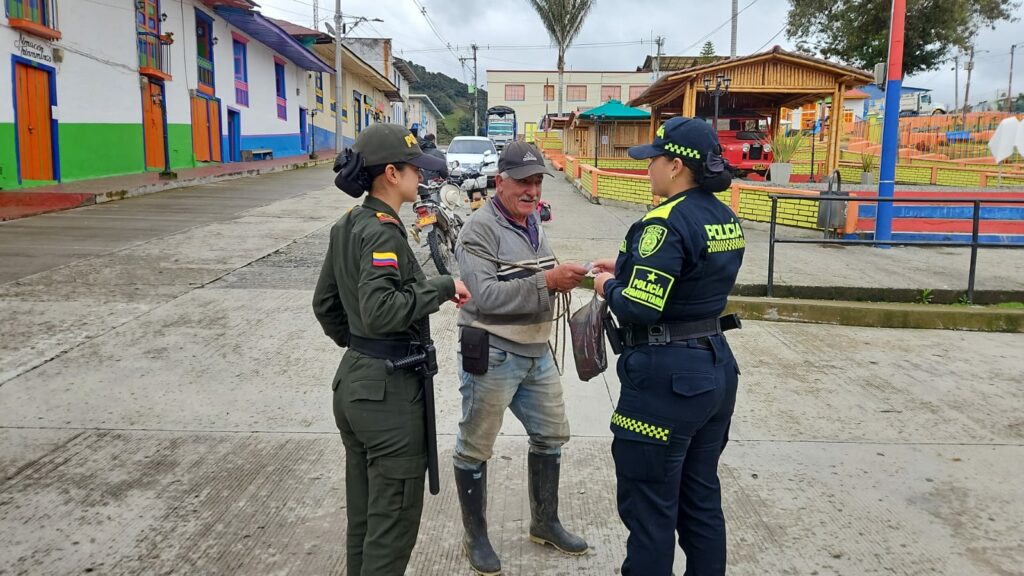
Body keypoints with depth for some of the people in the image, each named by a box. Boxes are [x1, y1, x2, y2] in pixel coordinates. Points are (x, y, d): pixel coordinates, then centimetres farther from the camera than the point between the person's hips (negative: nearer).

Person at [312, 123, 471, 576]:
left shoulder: (347, 226, 8)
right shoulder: (382, 232, -19)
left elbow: (325, 303, 15)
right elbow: (380, 310, -32)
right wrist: (441, 287, -22)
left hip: (352, 381, 9)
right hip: (389, 389, -9)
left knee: (363, 517, 22)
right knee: (393, 523, 7)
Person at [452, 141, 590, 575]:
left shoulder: (533, 223, 11)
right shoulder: (480, 228, -15)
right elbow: (486, 295, -25)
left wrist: (564, 277, 2)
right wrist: (546, 281, -28)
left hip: (536, 352, 9)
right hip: (491, 356, -8)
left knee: (551, 435, 18)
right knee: (475, 448, 6)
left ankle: (544, 522, 38)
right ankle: (475, 537, 25)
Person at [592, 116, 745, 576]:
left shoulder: (667, 222, -19)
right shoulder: (725, 218, 8)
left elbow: (640, 309, -25)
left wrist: (608, 287, -5)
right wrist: (629, 269, 13)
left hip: (667, 375, -9)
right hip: (715, 366, 9)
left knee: (648, 507, 6)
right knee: (701, 498, 21)